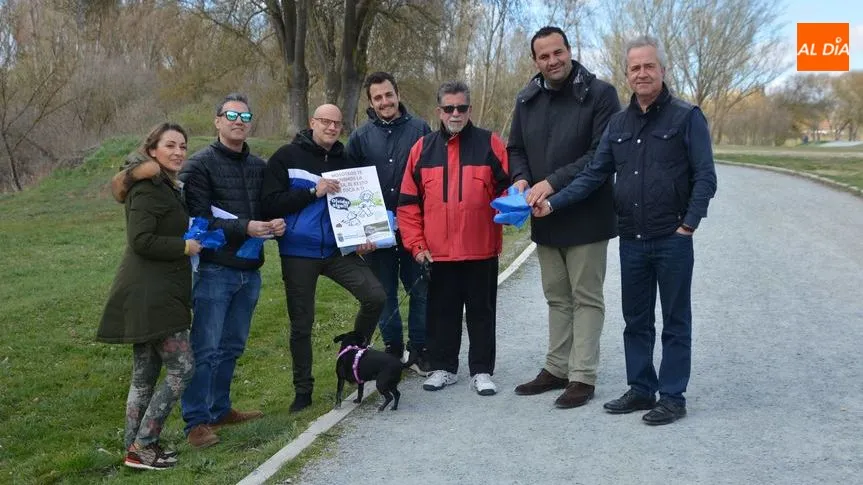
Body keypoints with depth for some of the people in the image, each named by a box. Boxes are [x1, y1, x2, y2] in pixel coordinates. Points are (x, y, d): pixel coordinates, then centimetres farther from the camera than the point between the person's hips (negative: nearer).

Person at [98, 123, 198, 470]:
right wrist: (186, 247, -14)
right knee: (181, 368, -8)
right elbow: (141, 240, -23)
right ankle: (141, 446, -1)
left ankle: (135, 446, 20)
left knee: (145, 373, 12)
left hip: (158, 294, 10)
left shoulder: (165, 187, 19)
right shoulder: (148, 188, -13)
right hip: (150, 295, -10)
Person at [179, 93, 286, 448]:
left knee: (232, 346, 15)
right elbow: (199, 218, -14)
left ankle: (219, 409, 28)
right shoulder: (200, 165, -5)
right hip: (215, 269, -6)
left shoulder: (258, 166, 14)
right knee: (206, 348, -3)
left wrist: (275, 224, -2)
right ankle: (197, 421, 5)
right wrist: (244, 228, -22)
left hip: (249, 270, 6)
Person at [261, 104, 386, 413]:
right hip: (298, 253, -3)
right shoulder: (287, 157, -4)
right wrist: (313, 192, -20)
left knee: (375, 296, -13)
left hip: (338, 250, 3)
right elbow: (270, 204, -11)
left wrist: (361, 239, -2)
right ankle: (303, 390, 21)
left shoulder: (346, 163, 9)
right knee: (301, 324, 6)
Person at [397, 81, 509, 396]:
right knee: (441, 312, 12)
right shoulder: (423, 148, 7)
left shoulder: (490, 144, 1)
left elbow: (508, 188, 2)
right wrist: (416, 244, 0)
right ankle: (443, 367, 26)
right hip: (438, 252, 2)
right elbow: (408, 202, 6)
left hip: (482, 251, -2)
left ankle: (481, 371, 20)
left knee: (482, 312, 8)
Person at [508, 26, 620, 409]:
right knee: (557, 298, 15)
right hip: (545, 217, 6)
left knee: (586, 298, 2)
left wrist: (554, 182, -22)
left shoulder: (599, 94, -10)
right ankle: (556, 369, 25)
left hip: (586, 216, -6)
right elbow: (515, 148, 16)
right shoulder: (527, 100, 8)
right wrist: (520, 178, -6)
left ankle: (582, 377, 9)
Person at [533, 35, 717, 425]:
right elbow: (593, 174, 6)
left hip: (672, 239, -5)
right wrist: (553, 203, -4)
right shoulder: (618, 123, 9)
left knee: (675, 322, 5)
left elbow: (705, 177, -7)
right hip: (631, 241, 5)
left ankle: (672, 397, 14)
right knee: (636, 320, 13)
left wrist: (689, 224, -14)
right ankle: (641, 389, 25)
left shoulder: (687, 117, -5)